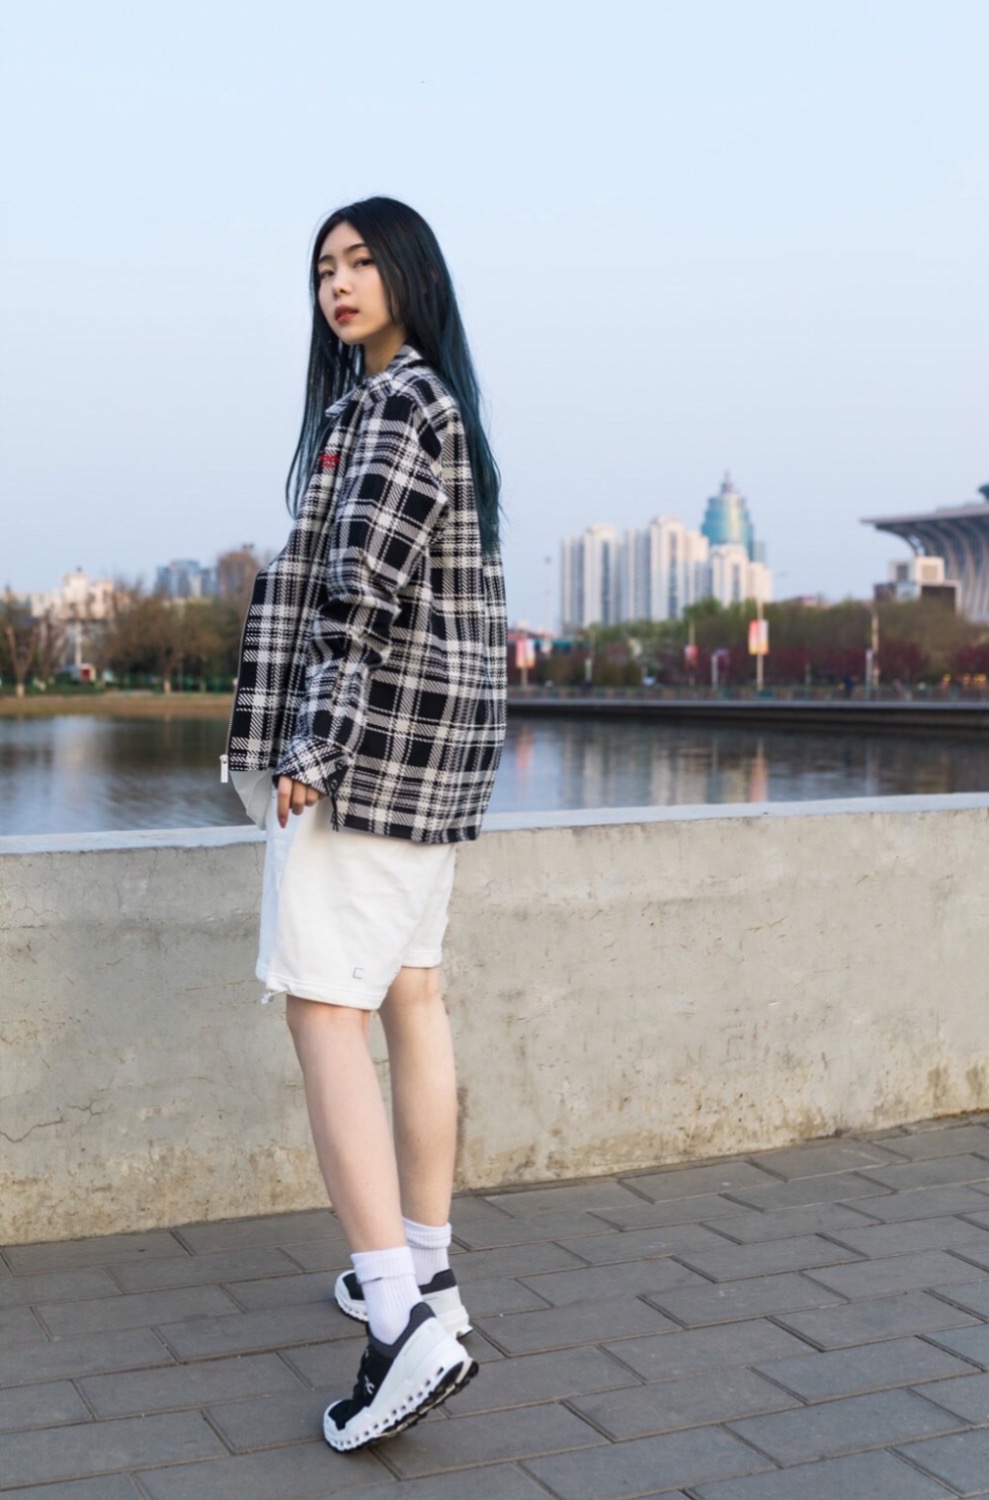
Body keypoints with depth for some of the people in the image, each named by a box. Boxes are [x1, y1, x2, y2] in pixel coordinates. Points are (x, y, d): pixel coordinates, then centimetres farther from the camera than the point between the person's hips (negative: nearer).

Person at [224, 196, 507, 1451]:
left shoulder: (393, 404, -11)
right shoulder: (443, 406, 19)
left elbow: (363, 591, -20)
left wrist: (311, 747, -21)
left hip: (375, 726, -10)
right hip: (439, 735, 10)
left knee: (322, 1002, -13)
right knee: (410, 990, 13)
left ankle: (404, 1319, -18)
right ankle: (425, 1269, 21)